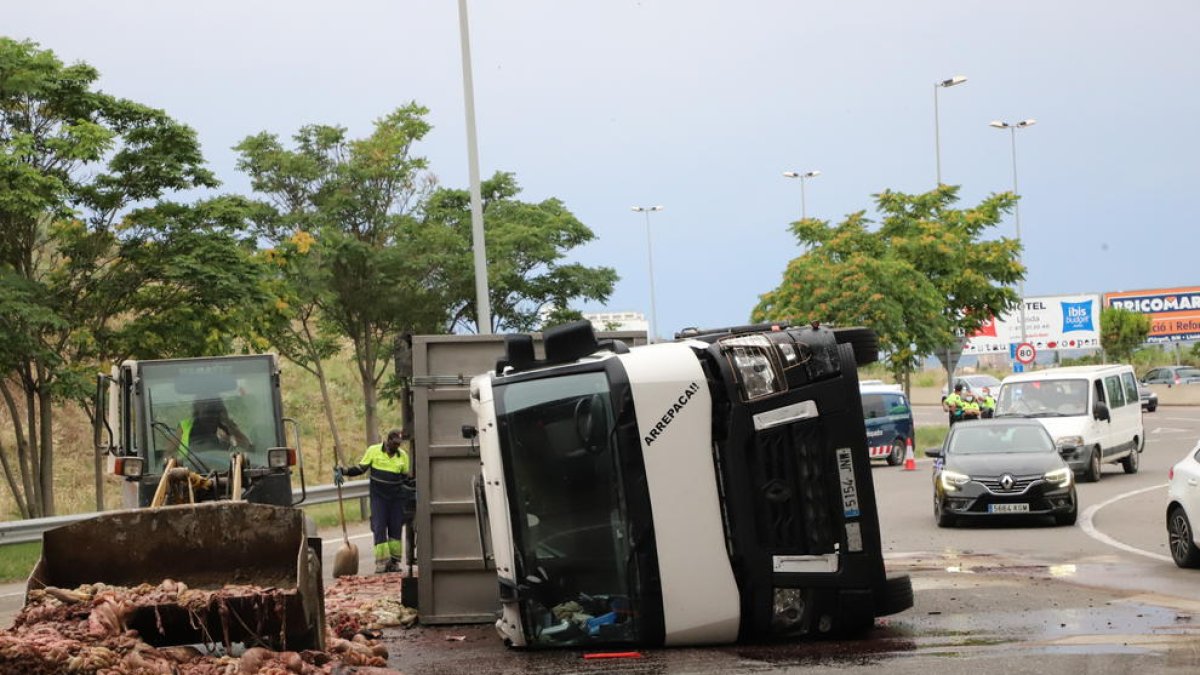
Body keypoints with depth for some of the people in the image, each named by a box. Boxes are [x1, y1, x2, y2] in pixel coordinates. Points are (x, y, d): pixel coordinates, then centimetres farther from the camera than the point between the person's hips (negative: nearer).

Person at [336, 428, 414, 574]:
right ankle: (381, 562, -10)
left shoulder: (403, 456, 4)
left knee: (395, 529, 3)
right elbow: (360, 469, 2)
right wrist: (342, 470, -8)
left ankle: (394, 561, 10)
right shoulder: (373, 451, -3)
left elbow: (406, 478, 12)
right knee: (379, 528, -9)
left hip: (397, 497, 2)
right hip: (378, 496, -2)